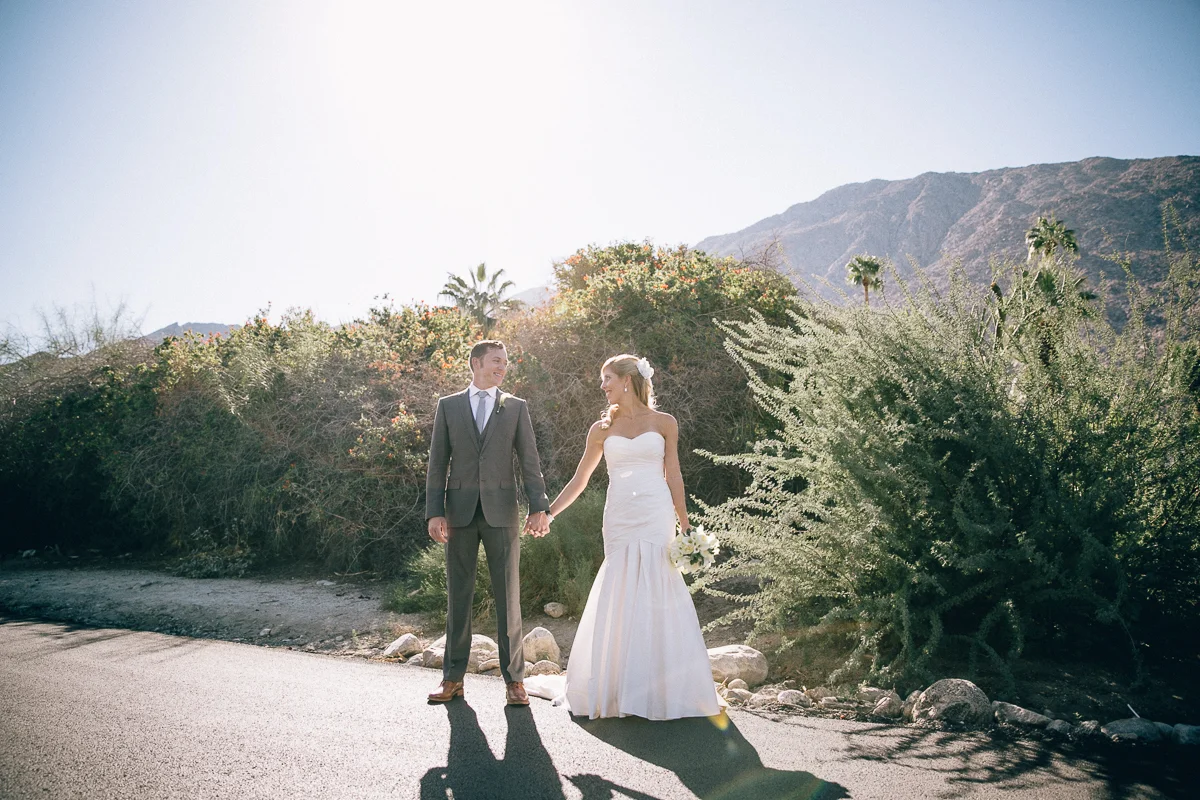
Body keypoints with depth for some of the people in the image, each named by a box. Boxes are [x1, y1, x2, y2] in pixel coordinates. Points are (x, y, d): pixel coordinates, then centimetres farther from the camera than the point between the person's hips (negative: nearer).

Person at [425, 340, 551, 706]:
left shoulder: (516, 408, 8)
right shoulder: (448, 406, 8)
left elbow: (530, 462, 3)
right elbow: (437, 463, 6)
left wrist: (539, 508, -8)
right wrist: (434, 512, -4)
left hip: (501, 511, 0)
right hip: (459, 511, 1)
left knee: (508, 597, 2)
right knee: (458, 597, 7)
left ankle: (513, 680, 10)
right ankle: (453, 678, 17)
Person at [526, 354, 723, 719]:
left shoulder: (664, 423, 7)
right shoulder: (602, 428, 11)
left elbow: (673, 475, 8)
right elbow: (580, 480, 14)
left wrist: (685, 526, 4)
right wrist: (547, 513, 9)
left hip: (656, 517, -2)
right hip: (619, 519, 2)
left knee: (658, 598, -4)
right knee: (620, 600, 2)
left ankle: (665, 687, 8)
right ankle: (622, 687, 14)